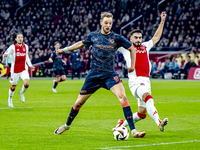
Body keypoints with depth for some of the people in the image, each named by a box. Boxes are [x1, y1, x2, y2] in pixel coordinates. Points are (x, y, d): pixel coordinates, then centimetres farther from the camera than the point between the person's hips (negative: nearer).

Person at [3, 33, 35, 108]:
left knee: (27, 84, -18)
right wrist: (5, 55, -39)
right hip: (15, 70, -3)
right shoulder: (13, 47, -8)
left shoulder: (25, 47, 5)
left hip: (24, 69, 3)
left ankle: (21, 93, 15)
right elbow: (6, 54, -15)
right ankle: (10, 99, 33)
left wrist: (30, 65, 15)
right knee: (13, 86, 6)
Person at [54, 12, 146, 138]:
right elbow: (81, 44, 22)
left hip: (110, 74, -2)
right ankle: (67, 125, 35)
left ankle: (133, 130, -24)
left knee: (122, 97, -24)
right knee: (79, 102, 9)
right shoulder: (93, 36, 1)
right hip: (93, 74, 2)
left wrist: (132, 66, 8)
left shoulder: (116, 38, -6)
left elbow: (132, 49, 8)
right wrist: (65, 49, 26)